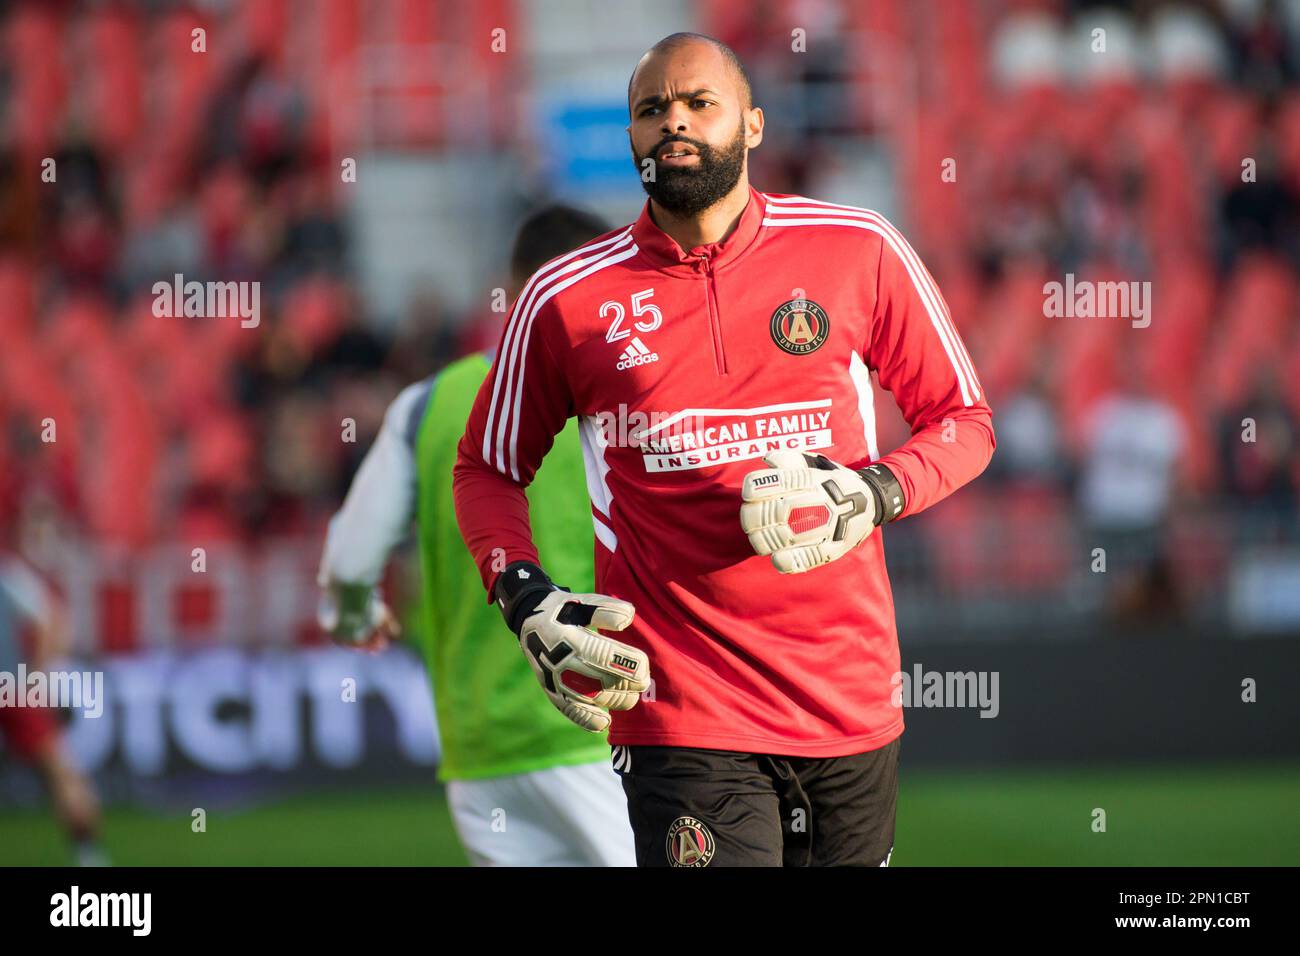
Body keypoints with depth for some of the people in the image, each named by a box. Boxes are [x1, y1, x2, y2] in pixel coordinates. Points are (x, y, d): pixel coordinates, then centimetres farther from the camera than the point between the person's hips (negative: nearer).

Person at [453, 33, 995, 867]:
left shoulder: (860, 252, 3)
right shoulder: (566, 299, 4)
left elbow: (963, 420, 10)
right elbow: (487, 469, 16)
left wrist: (874, 494, -10)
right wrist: (526, 599, -2)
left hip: (852, 696, 2)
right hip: (680, 709, -2)